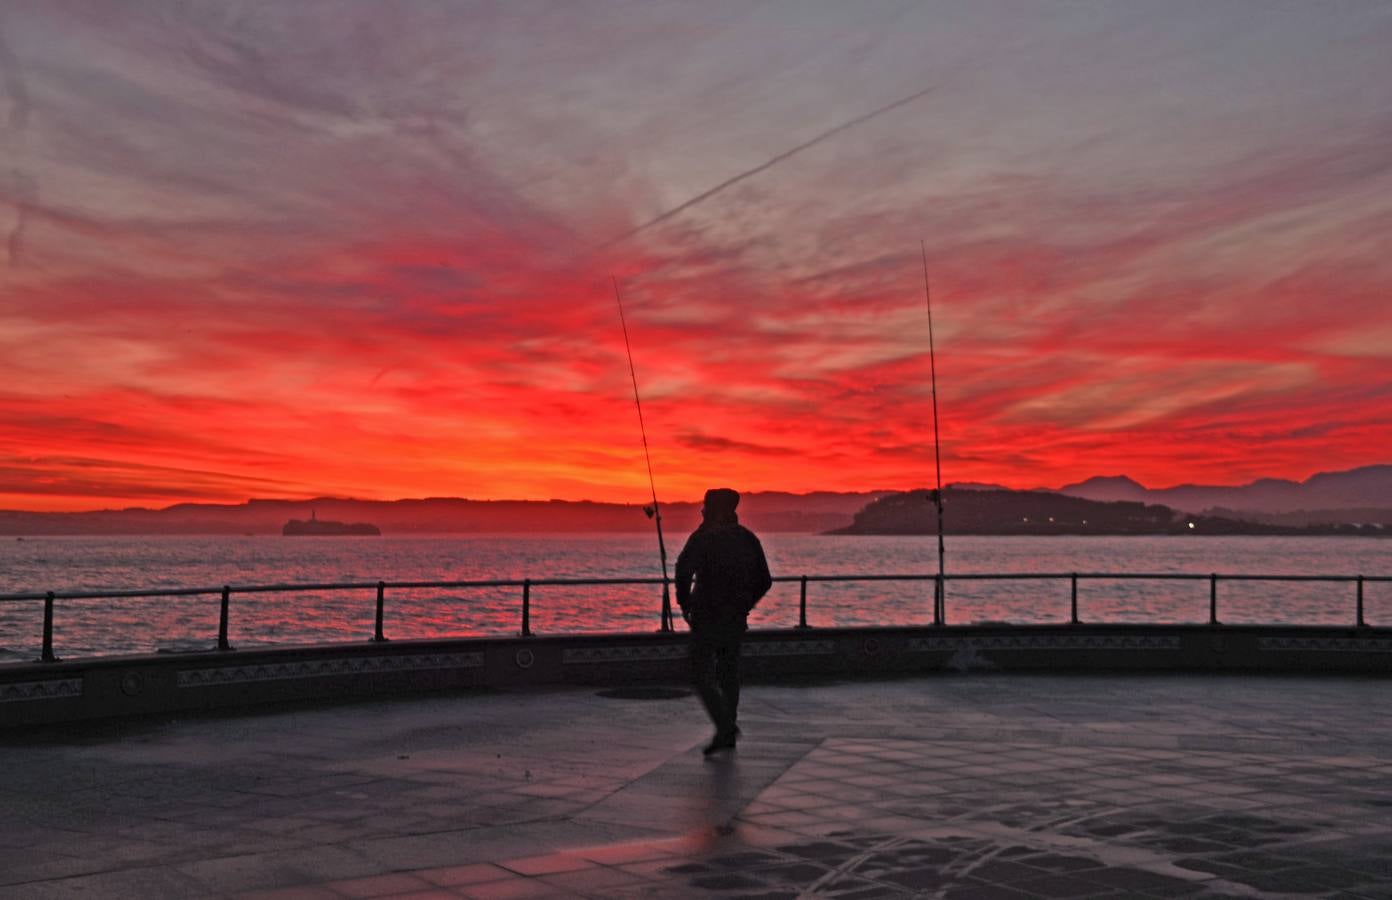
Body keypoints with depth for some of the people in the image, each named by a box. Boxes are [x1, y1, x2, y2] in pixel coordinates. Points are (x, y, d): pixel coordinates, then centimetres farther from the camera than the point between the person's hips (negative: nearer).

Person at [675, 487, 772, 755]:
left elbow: (684, 570, -23)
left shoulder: (703, 537, -8)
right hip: (737, 620, 6)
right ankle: (728, 735, 20)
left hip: (707, 617, -6)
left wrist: (684, 603, -10)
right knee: (729, 674, 17)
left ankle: (725, 726, -18)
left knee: (702, 675, -1)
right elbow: (764, 580, 11)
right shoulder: (748, 539, 10)